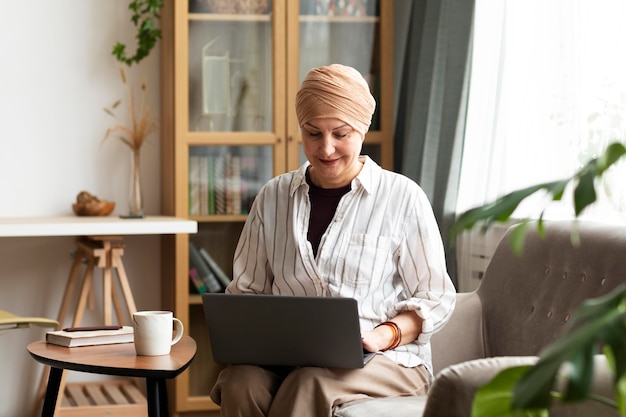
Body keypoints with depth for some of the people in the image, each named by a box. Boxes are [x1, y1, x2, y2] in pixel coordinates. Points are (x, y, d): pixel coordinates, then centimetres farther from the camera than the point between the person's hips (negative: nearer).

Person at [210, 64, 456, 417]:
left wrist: (386, 335, -15)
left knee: (310, 384, -36)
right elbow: (246, 288, 18)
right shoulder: (274, 197, 12)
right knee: (240, 381, -31)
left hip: (385, 361, -3)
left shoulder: (402, 198, 1)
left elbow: (434, 299, 3)